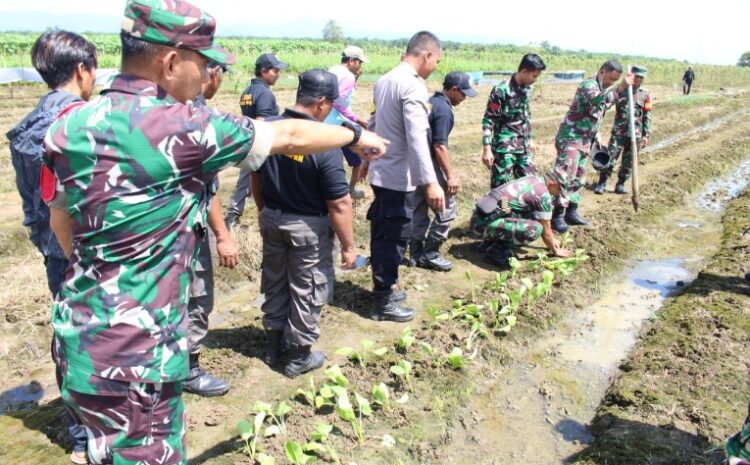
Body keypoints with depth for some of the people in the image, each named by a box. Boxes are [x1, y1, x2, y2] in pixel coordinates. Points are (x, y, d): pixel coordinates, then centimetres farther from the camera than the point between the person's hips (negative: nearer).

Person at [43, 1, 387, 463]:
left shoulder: (69, 125, 1)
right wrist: (357, 136, 10)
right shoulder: (183, 127, -18)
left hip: (80, 335, 8)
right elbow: (289, 137, -6)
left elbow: (62, 222, 14)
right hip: (134, 352, -8)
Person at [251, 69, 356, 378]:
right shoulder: (324, 144, -24)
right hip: (308, 227, -6)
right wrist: (348, 246, -11)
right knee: (307, 290, 11)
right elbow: (339, 204, -21)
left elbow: (256, 180, 7)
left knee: (275, 283, 20)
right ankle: (299, 356, 24)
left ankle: (275, 344, 37)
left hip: (271, 219, 6)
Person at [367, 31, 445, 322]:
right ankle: (383, 303, 12)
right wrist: (430, 182, -33)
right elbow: (416, 138, -29)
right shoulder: (414, 85, -18)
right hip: (399, 176, -9)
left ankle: (383, 291, 31)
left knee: (381, 234, 17)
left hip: (380, 172, 9)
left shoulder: (385, 80, 10)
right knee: (395, 238, 1)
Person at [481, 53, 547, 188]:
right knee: (500, 187, -3)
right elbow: (488, 120, -15)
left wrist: (529, 139, 24)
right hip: (504, 148, -7)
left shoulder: (526, 89, 7)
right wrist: (487, 149, -19)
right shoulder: (501, 90, -16)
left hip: (523, 147, 7)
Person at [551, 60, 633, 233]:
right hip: (570, 138, -10)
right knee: (566, 176, -11)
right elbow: (596, 100, -38)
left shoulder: (604, 89, 14)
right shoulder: (589, 85, -15)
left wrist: (596, 135, 21)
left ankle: (571, 213, 21)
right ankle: (557, 216, -8)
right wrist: (619, 89, -45)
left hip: (585, 141, 10)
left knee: (579, 179, 13)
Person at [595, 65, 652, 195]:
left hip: (635, 134, 2)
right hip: (618, 131, -1)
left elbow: (647, 115, 5)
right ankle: (602, 183, 1)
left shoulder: (645, 93, 4)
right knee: (610, 157, -6)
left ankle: (620, 184, 16)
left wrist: (646, 134, 2)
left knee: (628, 162, 6)